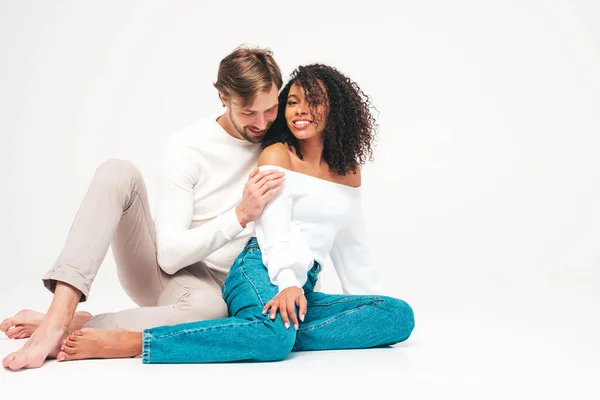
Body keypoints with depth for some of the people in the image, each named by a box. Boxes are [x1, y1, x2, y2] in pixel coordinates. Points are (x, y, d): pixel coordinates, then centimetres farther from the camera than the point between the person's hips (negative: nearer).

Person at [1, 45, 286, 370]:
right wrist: (240, 215, -31)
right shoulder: (186, 147, -11)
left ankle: (69, 328, -25)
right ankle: (58, 315, -33)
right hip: (158, 267, 0)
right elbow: (171, 254, -19)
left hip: (207, 286, 0)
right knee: (118, 173, -25)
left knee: (208, 307, -41)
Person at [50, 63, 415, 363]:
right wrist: (287, 283, -28)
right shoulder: (277, 155, 2)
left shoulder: (349, 172, 18)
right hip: (262, 273, -6)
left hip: (303, 289, 6)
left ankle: (279, 329, -31)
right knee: (273, 338, -41)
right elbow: (276, 231, -10)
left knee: (400, 315, -18)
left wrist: (375, 304, 22)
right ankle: (126, 343, -37)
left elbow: (353, 246, 25)